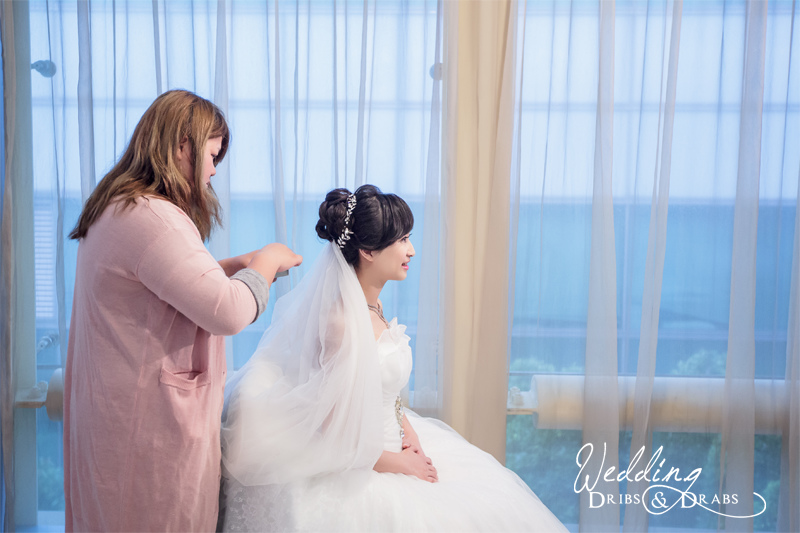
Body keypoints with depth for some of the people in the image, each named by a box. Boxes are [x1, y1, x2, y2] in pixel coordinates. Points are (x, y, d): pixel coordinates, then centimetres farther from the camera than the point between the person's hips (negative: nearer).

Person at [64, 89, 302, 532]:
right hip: (151, 424, -10)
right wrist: (266, 262, -11)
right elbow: (228, 312, -28)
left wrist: (241, 263, 8)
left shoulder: (117, 206, 10)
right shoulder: (151, 217, -25)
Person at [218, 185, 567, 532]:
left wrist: (407, 430, 0)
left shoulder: (372, 305, 2)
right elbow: (336, 433, -22)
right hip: (361, 474, -8)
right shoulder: (343, 321, -26)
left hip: (390, 444, 8)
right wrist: (396, 463, -11)